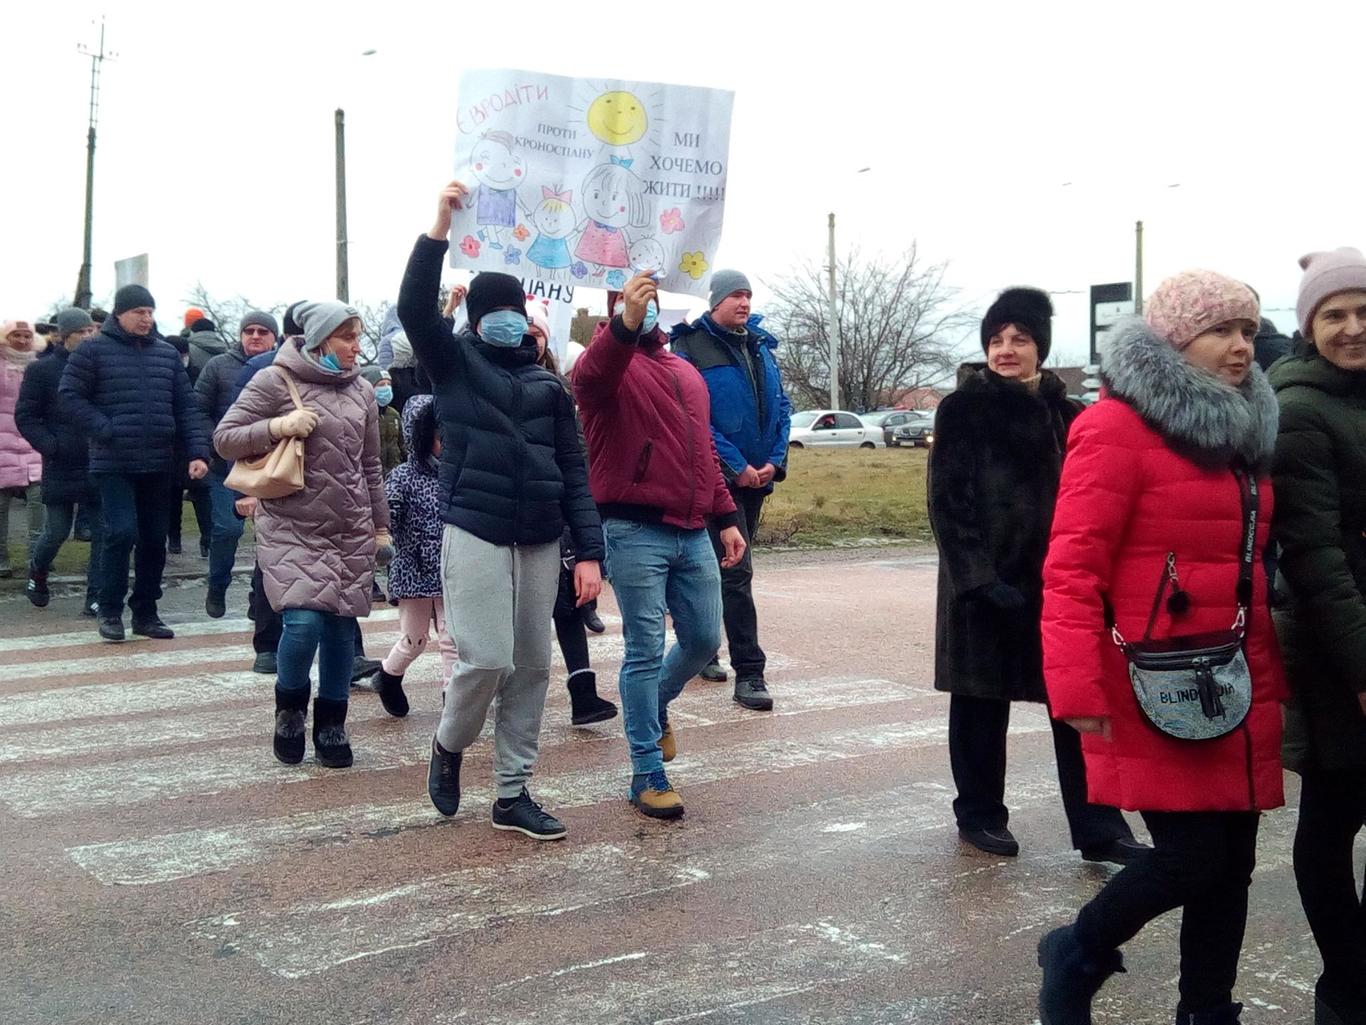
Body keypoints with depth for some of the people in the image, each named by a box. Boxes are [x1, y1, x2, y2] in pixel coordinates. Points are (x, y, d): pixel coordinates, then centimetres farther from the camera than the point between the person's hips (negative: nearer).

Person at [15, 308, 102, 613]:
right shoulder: (43, 369, -1)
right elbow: (25, 416, 0)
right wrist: (50, 445, -11)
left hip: (100, 464, 2)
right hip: (61, 466, -2)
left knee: (103, 531, -2)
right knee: (56, 531, 7)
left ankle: (96, 597, 6)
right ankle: (37, 575, 36)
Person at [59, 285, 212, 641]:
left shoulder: (167, 354, 10)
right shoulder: (93, 350, -1)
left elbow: (187, 407, 9)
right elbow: (71, 395, -3)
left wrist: (197, 452, -2)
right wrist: (105, 430, -13)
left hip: (158, 465, 4)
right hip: (114, 464, -4)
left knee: (154, 539, 8)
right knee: (122, 532, -13)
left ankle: (146, 612, 21)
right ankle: (110, 611, 4)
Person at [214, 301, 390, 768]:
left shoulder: (361, 391, 11)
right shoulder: (276, 380, -5)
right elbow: (224, 438, -4)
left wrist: (381, 525, 17)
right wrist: (278, 425, -18)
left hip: (351, 531, 5)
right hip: (291, 529, -4)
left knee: (341, 627, 5)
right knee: (304, 621, -15)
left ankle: (331, 725, 21)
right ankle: (290, 708, 13)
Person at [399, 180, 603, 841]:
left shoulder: (549, 385, 12)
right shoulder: (455, 362, 5)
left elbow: (573, 471, 9)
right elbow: (414, 308, -14)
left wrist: (589, 551, 1)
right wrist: (440, 226, -22)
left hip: (540, 540, 4)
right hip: (474, 532, -4)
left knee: (532, 668, 6)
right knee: (486, 659, -12)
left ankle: (513, 795, 17)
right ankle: (449, 745, 20)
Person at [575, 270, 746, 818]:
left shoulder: (687, 373, 19)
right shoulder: (610, 362, -4)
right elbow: (592, 372, -31)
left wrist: (726, 517, 17)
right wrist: (626, 324, -49)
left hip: (693, 533, 7)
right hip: (635, 532, -7)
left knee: (704, 639, 13)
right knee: (645, 650, -1)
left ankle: (654, 706, 41)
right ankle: (648, 774, 10)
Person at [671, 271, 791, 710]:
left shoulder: (761, 346, 14)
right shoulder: (692, 348, -8)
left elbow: (781, 406, 14)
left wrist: (775, 460, -1)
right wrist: (735, 466, -17)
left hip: (758, 476, 7)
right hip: (720, 477, -7)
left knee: (724, 567, 16)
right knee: (736, 571, -11)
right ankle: (749, 673, -9)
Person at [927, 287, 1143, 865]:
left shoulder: (1064, 412, 9)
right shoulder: (962, 409, -4)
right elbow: (947, 502, -10)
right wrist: (978, 576, -18)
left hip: (1059, 579, 4)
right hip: (986, 581, -4)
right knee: (982, 700, 8)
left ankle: (1098, 828, 10)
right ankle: (979, 814, 24)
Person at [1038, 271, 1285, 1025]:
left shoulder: (1240, 430, 14)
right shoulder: (1119, 426, -10)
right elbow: (1072, 568, -15)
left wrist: (1271, 678, 14)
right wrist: (1078, 688, -21)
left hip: (1235, 689, 8)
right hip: (1157, 691, -7)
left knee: (1231, 862, 11)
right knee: (1191, 857, -7)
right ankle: (1075, 957, 20)